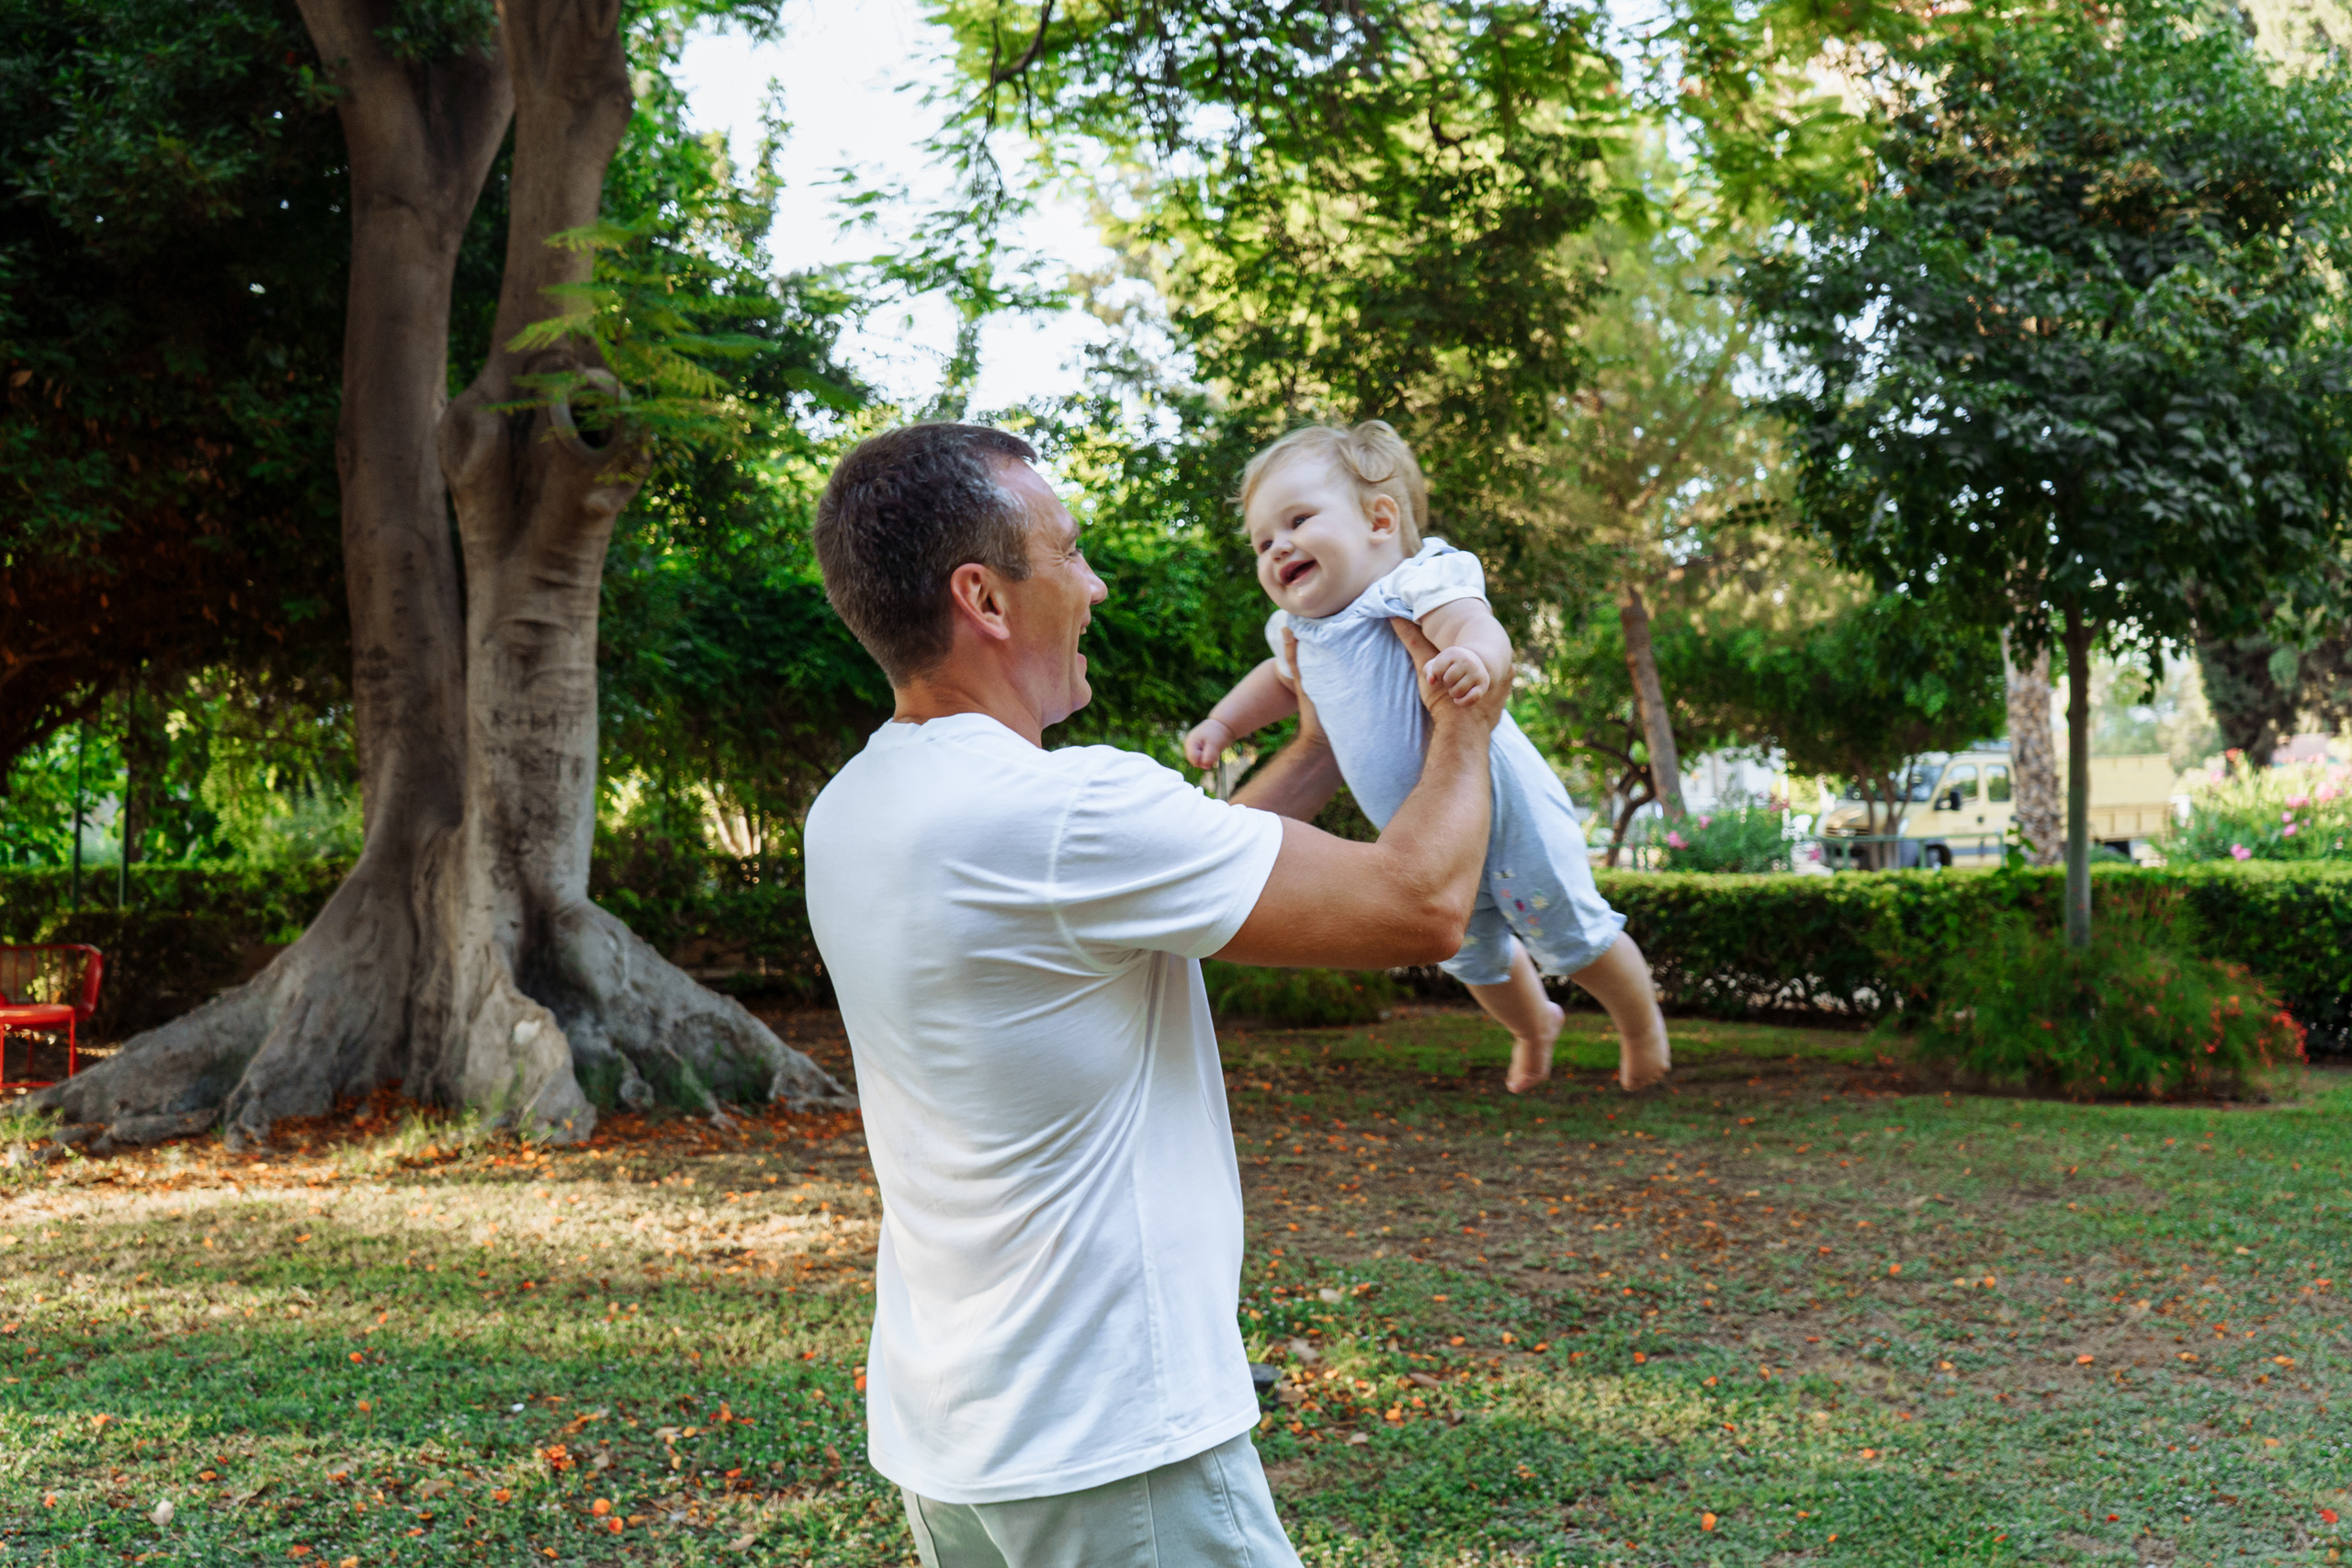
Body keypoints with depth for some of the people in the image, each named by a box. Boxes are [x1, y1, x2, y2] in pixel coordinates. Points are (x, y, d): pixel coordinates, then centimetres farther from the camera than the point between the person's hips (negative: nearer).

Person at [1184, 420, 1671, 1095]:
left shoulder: (1414, 584, -25)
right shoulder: (1299, 631, -1)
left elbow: (1480, 628, -44)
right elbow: (1282, 681, 23)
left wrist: (1475, 659, -66)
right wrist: (1222, 724, 11)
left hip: (1504, 813, -8)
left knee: (1573, 938, 7)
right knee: (1473, 959, 26)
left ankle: (1642, 1024, 36)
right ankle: (1535, 1022, 56)